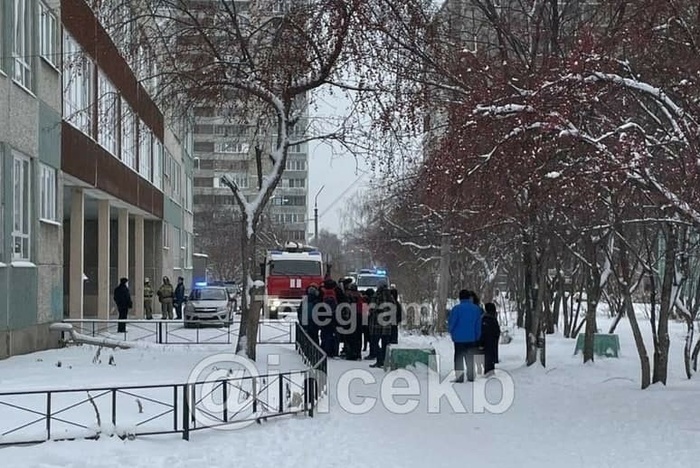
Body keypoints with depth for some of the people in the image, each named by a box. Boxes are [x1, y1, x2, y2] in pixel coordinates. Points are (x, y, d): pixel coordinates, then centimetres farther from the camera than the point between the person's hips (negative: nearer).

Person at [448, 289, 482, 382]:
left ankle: (459, 377, -1)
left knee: (458, 357, 3)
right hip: (471, 337, 3)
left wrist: (452, 333, 10)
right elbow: (478, 325, 7)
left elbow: (451, 323, -7)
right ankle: (470, 376, 11)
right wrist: (477, 336, 16)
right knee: (470, 357, 12)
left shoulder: (456, 308, -12)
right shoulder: (476, 309, 1)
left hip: (459, 337, -3)